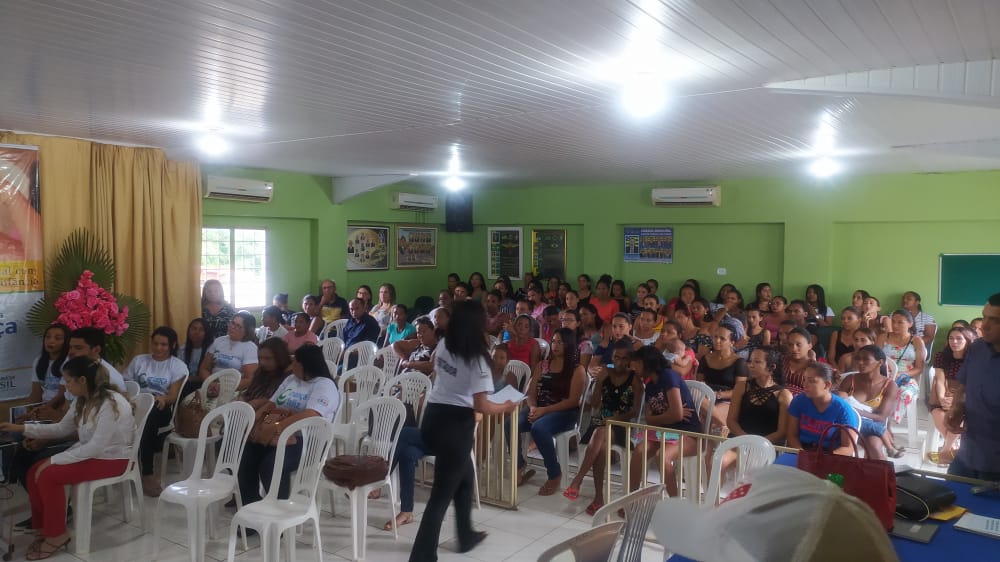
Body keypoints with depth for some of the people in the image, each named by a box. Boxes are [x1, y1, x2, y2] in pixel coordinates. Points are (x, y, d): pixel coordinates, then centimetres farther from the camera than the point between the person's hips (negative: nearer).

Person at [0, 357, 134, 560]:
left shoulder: (111, 404, -26)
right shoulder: (82, 401, 4)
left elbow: (96, 447, -27)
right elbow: (62, 429, 14)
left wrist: (54, 460, -23)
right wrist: (22, 428, 6)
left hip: (112, 458, -9)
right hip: (89, 452, 9)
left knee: (48, 475, -21)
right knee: (35, 472, -6)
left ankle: (56, 535, -4)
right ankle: (43, 528, 10)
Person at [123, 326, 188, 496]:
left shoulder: (178, 366, 10)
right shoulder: (139, 360, 19)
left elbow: (173, 396, -1)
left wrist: (163, 399, -24)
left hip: (160, 409, -2)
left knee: (148, 416, -37)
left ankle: (145, 472, -30)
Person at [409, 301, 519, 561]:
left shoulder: (443, 346, 3)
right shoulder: (477, 358, -18)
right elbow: (481, 406, -18)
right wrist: (506, 407, 0)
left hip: (433, 417, 8)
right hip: (455, 425, -8)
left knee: (464, 478, 26)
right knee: (442, 494, 1)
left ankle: (466, 536, 41)